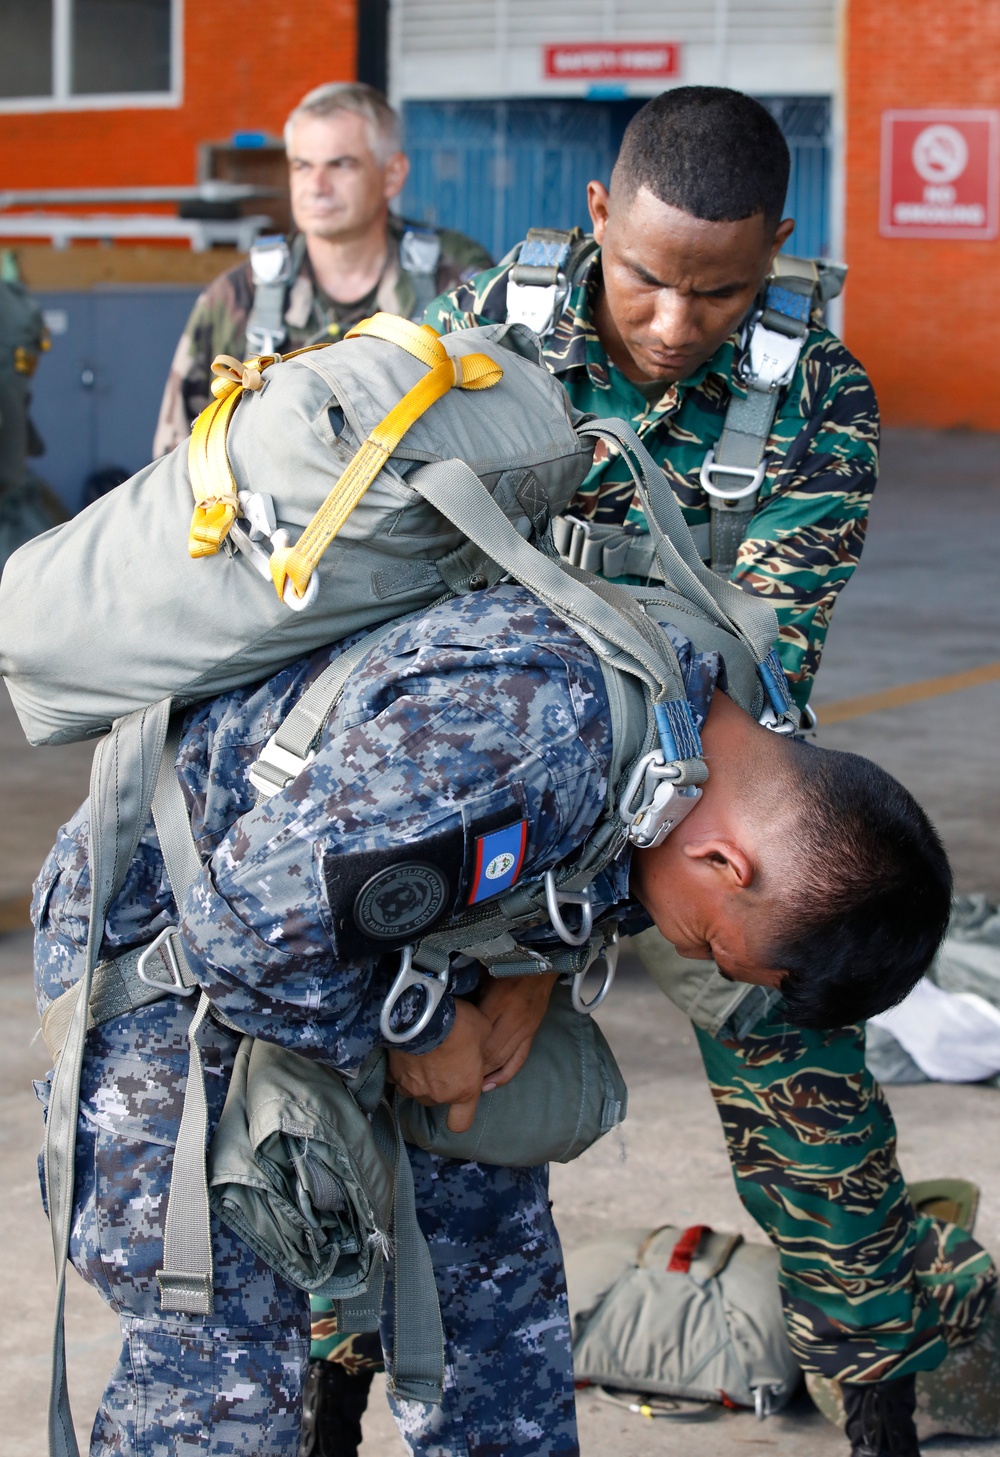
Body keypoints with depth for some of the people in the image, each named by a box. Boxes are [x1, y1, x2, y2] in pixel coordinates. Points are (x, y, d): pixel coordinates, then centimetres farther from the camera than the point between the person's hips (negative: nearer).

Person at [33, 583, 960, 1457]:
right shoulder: (526, 725, -39)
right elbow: (257, 925, -34)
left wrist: (529, 969, -4)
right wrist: (416, 1033, -18)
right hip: (158, 930, -8)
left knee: (481, 1225, 11)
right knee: (226, 1340, -13)